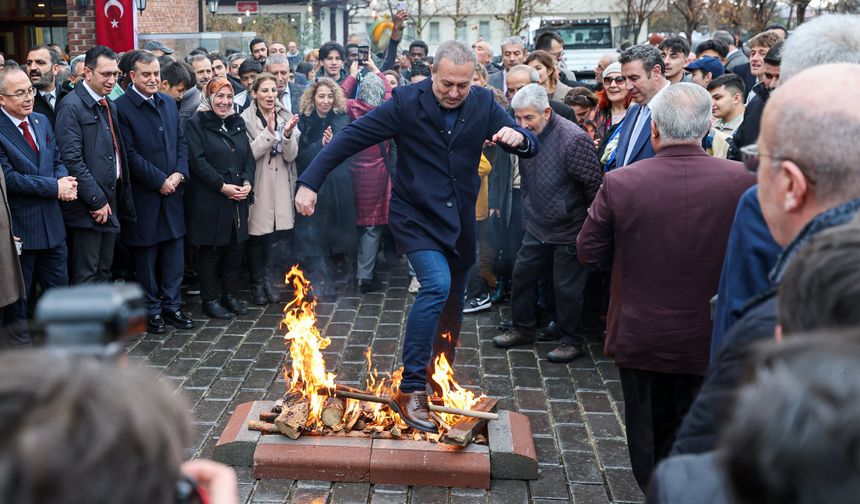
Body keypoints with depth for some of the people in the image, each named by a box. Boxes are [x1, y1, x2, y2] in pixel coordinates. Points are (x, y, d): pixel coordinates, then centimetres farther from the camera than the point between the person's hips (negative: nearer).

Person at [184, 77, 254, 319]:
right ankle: (209, 299, 13)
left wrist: (247, 183, -4)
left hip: (238, 199, 6)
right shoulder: (196, 124, -5)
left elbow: (249, 157, 13)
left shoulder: (237, 123, 14)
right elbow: (197, 161, -13)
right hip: (209, 201, -6)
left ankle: (230, 295, 23)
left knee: (235, 248, 10)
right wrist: (223, 186, -17)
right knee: (211, 251, 2)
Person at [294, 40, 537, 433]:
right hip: (415, 217, -5)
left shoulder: (483, 103, -3)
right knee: (437, 285, -27)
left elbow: (531, 147, 0)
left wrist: (518, 138, -25)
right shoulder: (406, 102, -14)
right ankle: (410, 390, -17)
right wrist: (309, 182, -20)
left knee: (451, 310, 14)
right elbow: (350, 137, -14)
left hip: (460, 221, 5)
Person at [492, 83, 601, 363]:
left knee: (566, 287, 3)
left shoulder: (573, 139, -24)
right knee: (522, 274, 15)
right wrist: (528, 212, 16)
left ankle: (572, 341, 21)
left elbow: (594, 184, -19)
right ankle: (523, 328, 34)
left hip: (568, 230, -7)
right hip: (537, 226, 7)